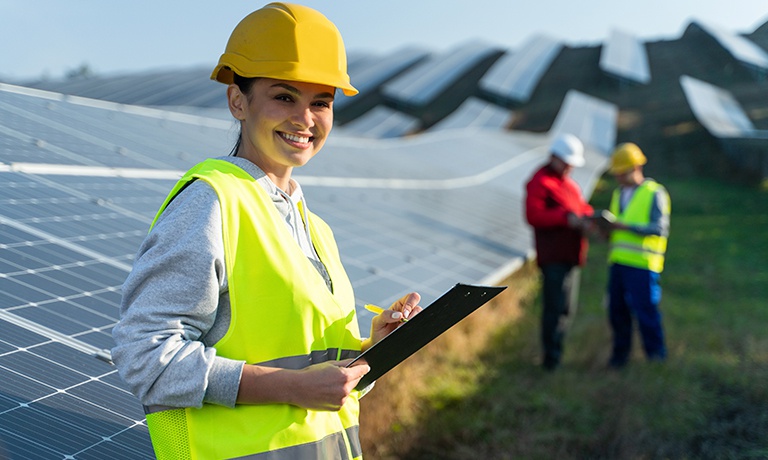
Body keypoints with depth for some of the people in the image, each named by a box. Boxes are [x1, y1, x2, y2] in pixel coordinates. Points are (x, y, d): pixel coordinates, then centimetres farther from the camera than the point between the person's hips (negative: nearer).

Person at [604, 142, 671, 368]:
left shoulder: (655, 193, -3)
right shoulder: (619, 193, 19)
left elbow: (660, 229, -12)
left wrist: (627, 226, -19)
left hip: (642, 263, -6)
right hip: (618, 262, 6)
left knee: (644, 308, -4)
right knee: (617, 310, 8)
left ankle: (656, 354, 10)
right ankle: (620, 354, 21)